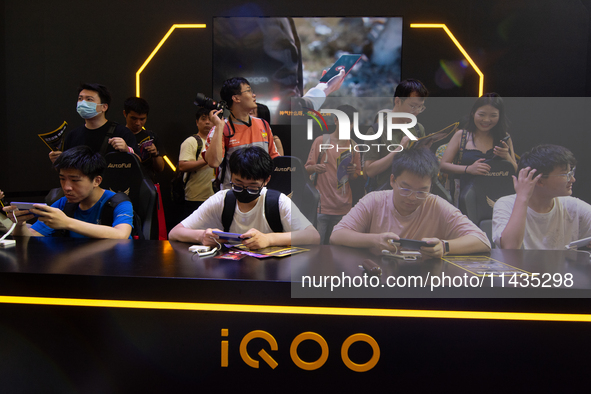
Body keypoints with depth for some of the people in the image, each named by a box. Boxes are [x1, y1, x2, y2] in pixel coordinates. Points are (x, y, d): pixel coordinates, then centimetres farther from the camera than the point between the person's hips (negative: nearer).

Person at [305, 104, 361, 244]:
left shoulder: (353, 146, 12)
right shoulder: (321, 141, 1)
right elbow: (307, 169, 1)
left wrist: (352, 172, -5)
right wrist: (314, 168, -22)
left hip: (344, 207, 3)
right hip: (322, 206, -3)